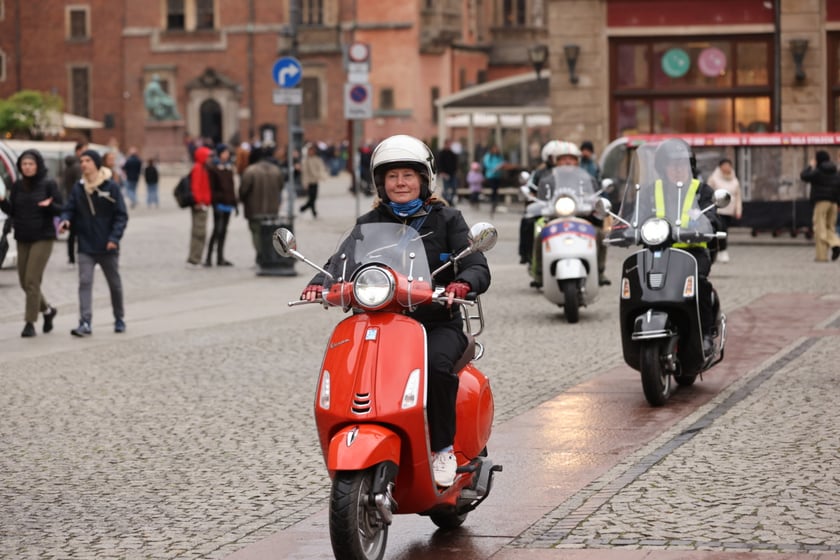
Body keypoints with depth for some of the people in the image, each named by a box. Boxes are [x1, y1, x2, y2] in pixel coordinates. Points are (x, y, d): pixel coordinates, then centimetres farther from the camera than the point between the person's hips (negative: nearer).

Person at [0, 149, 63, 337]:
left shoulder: (48, 184, -5)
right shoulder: (17, 186, 7)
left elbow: (60, 209, -4)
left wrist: (49, 205, -25)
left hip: (43, 238, -5)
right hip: (22, 239, 5)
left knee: (32, 280, -11)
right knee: (24, 282, 9)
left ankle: (30, 322, -5)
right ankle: (47, 310, 31)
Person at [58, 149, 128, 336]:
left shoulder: (111, 187, -7)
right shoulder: (78, 188, 3)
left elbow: (121, 215, -7)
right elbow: (70, 210, 7)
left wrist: (114, 237, -19)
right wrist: (65, 220, -17)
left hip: (107, 247, -2)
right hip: (86, 247, 2)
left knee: (114, 284, 13)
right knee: (85, 282, -12)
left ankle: (119, 318, 31)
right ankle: (85, 323, -17)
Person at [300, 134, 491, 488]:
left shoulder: (447, 220, 7)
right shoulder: (370, 223, 14)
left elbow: (479, 269, -3)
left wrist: (463, 283, -28)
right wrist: (319, 283, -22)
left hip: (438, 323, -2)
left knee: (436, 364, -35)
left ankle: (443, 448, -17)